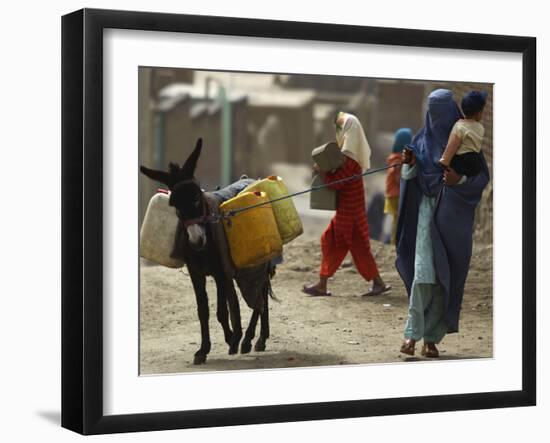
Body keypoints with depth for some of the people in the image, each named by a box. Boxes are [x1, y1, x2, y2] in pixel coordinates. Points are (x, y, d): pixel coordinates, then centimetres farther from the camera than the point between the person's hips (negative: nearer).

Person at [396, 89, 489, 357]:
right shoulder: (422, 140, 6)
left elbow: (483, 177, -2)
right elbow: (410, 179, 7)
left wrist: (460, 179, -21)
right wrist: (409, 164, -15)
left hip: (454, 216, -1)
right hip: (428, 210, 1)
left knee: (446, 276, 1)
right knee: (423, 272, -12)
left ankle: (432, 338, 8)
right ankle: (413, 332, -7)